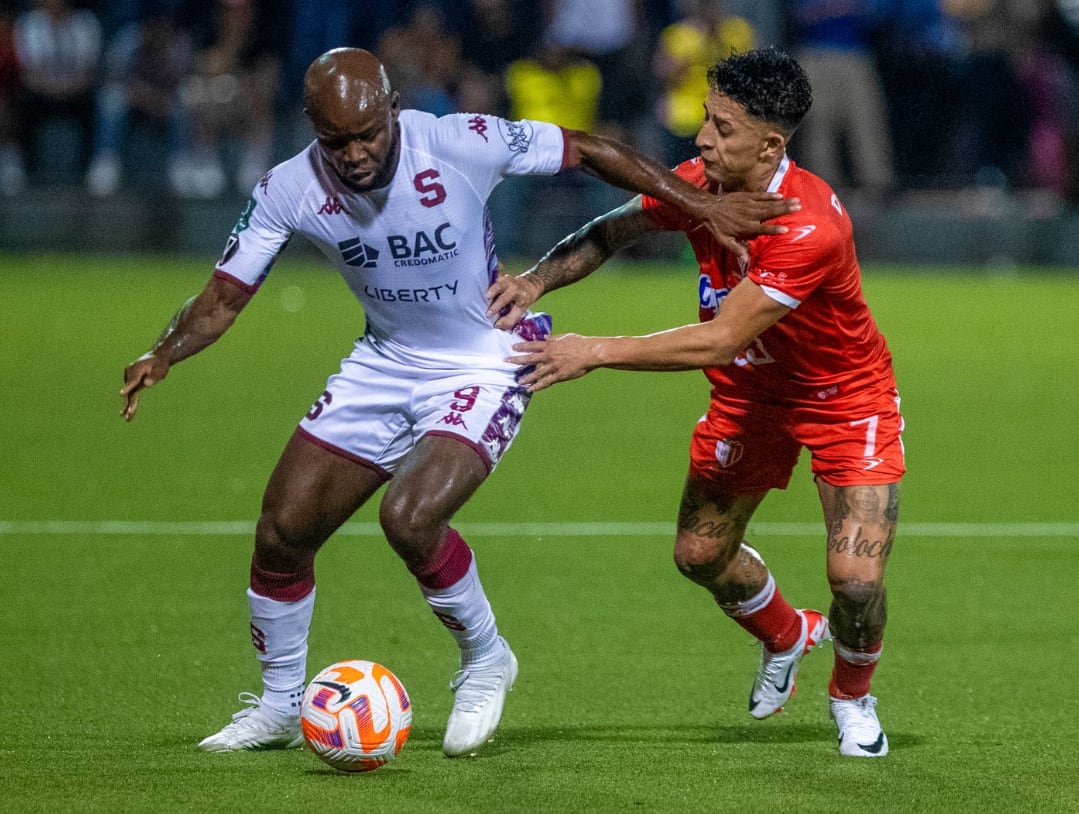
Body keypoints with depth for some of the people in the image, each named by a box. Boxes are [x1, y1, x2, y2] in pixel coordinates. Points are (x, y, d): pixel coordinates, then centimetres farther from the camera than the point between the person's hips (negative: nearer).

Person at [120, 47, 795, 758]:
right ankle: (279, 707, 26)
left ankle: (486, 659, 2)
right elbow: (226, 295, -8)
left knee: (408, 516, -27)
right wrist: (164, 355, -28)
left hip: (485, 367, -5)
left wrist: (703, 206, -12)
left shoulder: (461, 145, -25)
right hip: (385, 364, 5)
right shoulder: (289, 191, -15)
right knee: (281, 532, 1)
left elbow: (588, 151, -13)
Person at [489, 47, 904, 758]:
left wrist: (595, 352, -36)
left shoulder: (811, 228, -38)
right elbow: (613, 231, 1)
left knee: (857, 579, -16)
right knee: (700, 553, 8)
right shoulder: (697, 184, -18)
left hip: (846, 397, -6)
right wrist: (537, 279, -18)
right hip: (752, 392, 6)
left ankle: (853, 698, 19)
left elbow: (720, 340, -38)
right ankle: (787, 636, 42)